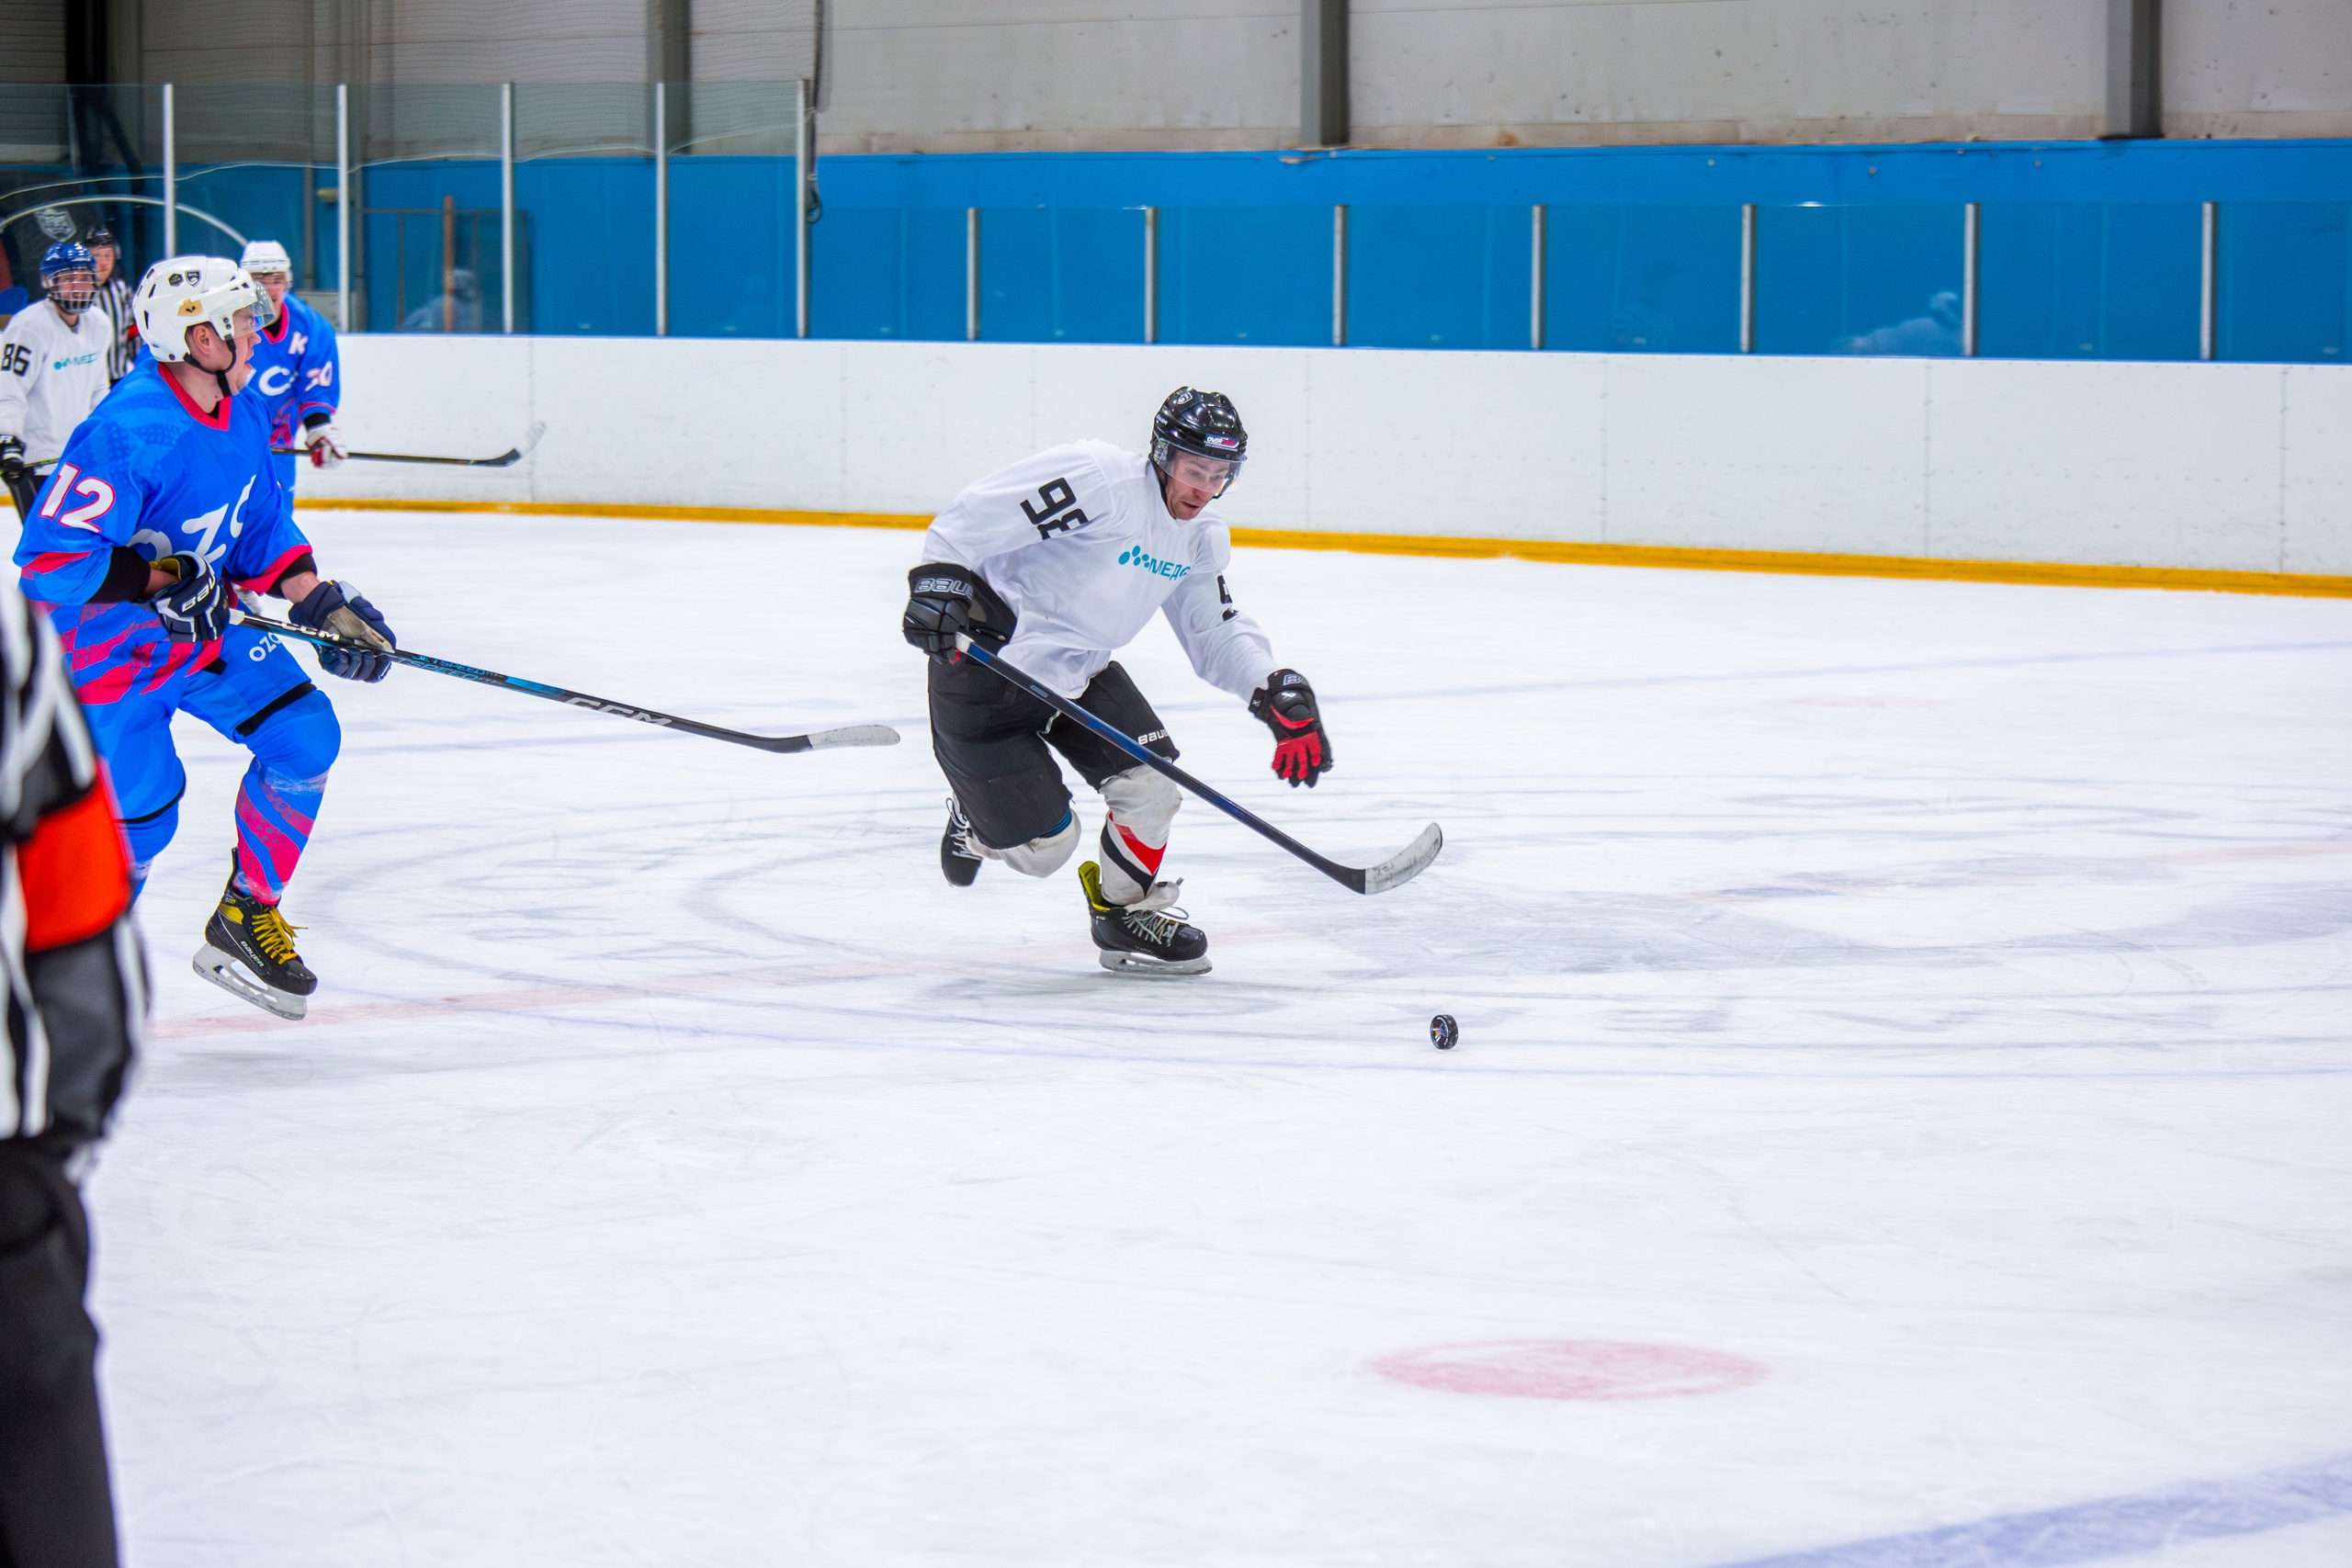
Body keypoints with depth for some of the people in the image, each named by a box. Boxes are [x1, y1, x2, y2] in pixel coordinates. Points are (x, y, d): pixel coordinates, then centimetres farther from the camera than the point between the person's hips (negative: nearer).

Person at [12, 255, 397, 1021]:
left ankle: (245, 920, 10)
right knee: (142, 812, -7)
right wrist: (160, 581, -36)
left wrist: (320, 602, -3)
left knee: (305, 736, -4)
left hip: (202, 623, 8)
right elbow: (50, 558, -35)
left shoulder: (241, 412, -2)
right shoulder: (128, 435, -31)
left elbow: (263, 528, 10)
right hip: (108, 647, -8)